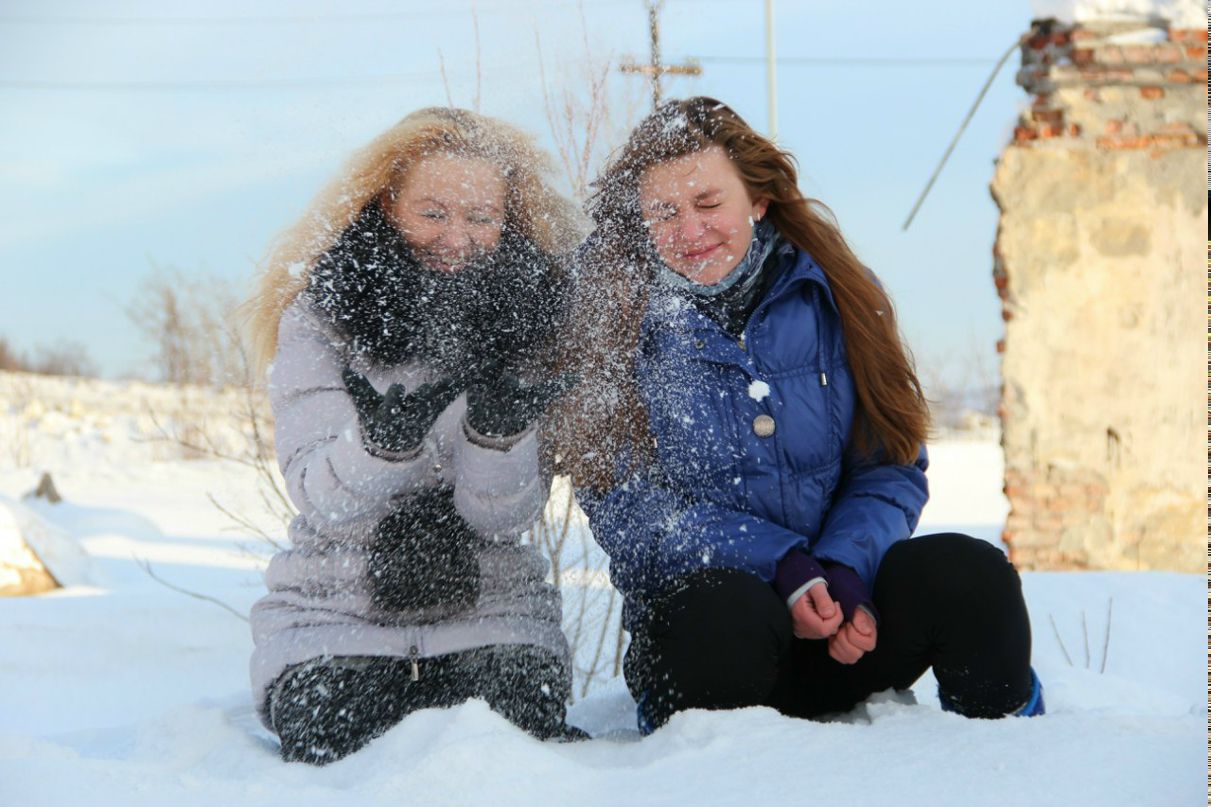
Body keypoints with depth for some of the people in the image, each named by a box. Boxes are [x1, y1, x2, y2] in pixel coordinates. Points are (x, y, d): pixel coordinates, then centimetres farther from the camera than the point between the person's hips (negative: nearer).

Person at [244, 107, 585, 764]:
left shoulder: (530, 316, 0)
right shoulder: (320, 313, -4)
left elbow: (503, 519, -7)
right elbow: (320, 498, -14)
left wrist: (500, 430, -29)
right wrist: (384, 436, -36)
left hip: (489, 607, 1)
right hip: (334, 607, 0)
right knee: (333, 751, -24)